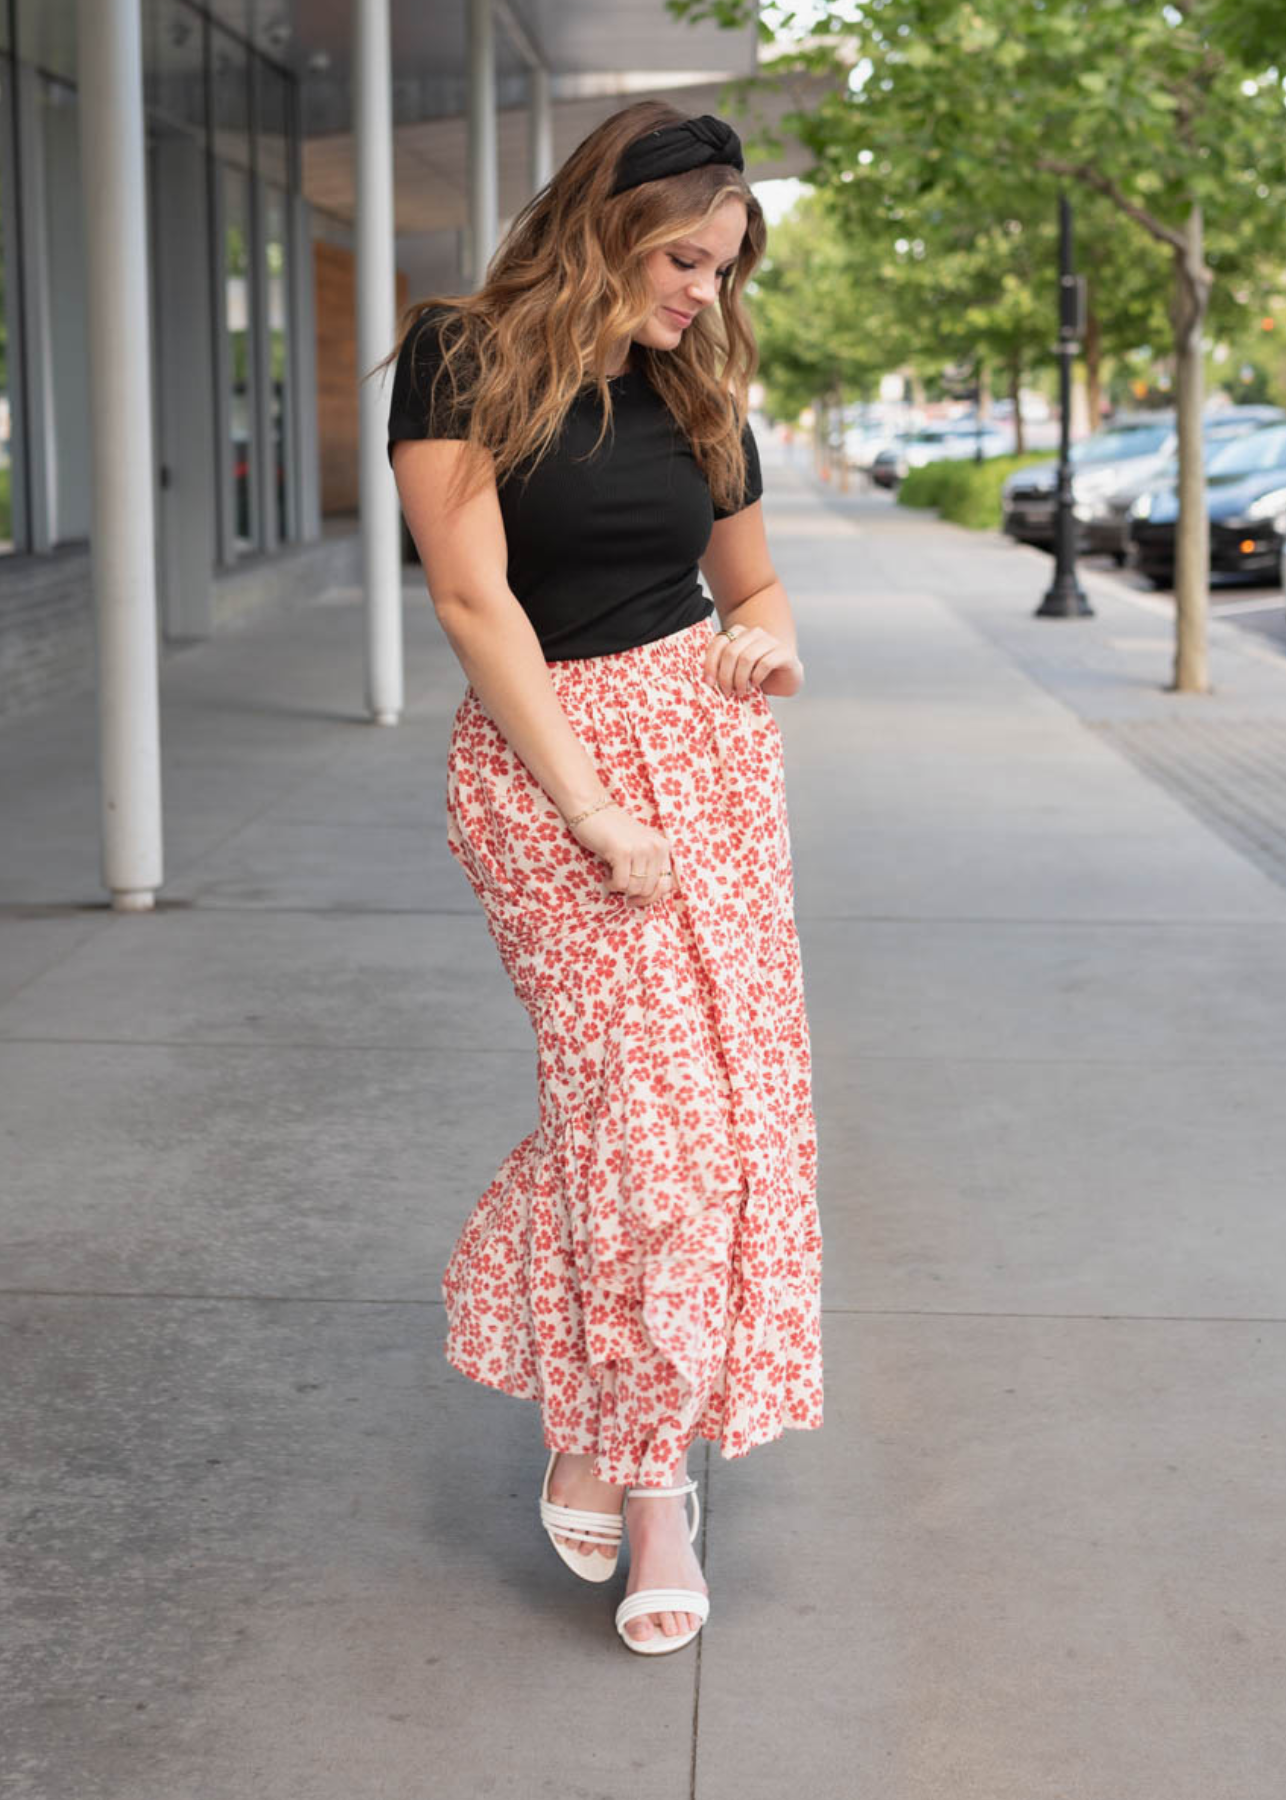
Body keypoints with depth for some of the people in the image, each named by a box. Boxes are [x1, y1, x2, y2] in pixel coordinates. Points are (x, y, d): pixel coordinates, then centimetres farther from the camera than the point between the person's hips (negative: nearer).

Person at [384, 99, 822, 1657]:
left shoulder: (695, 394, 12)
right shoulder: (464, 363, -5)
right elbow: (473, 597, -12)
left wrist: (765, 638, -2)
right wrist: (595, 816, -16)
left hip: (706, 741, 6)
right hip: (540, 754, -5)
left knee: (728, 1089, 0)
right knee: (648, 1094, -11)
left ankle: (606, 1422, 18)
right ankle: (650, 1480, 3)